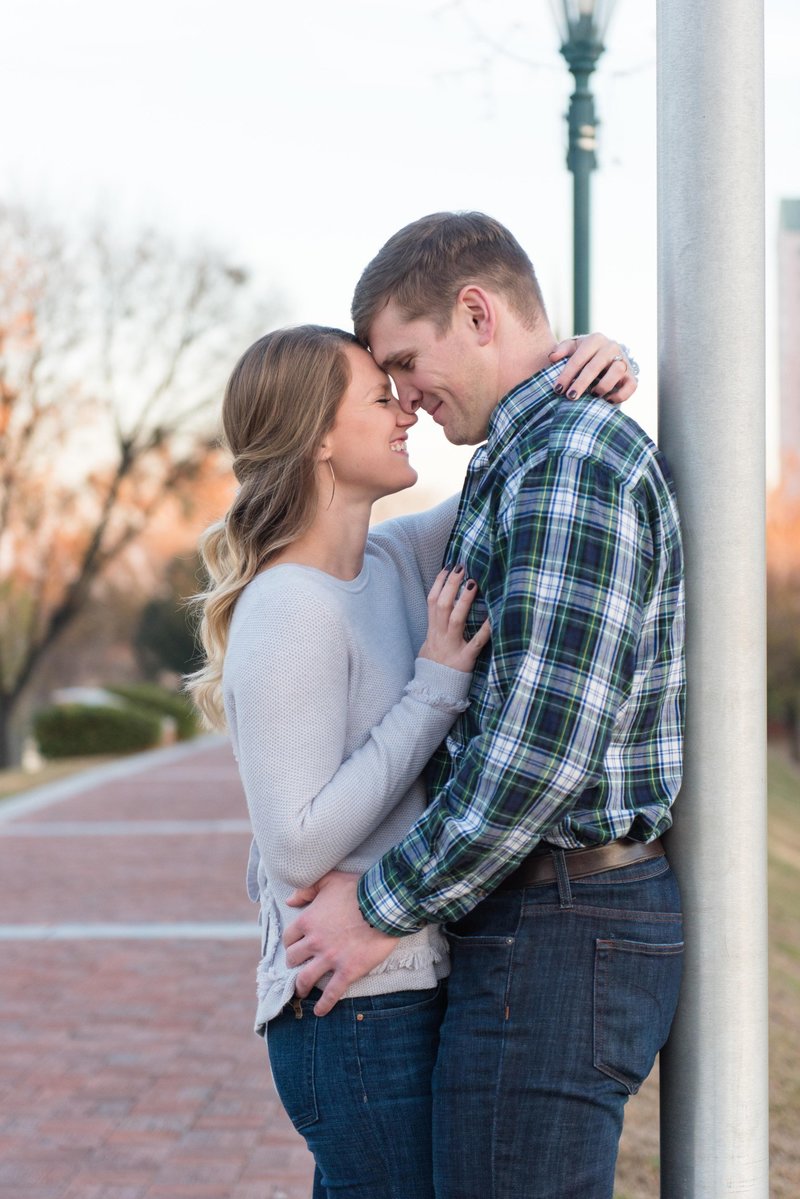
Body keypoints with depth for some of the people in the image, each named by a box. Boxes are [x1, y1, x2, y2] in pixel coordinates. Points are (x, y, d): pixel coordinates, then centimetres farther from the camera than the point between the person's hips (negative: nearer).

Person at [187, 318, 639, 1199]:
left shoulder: (393, 563, 7)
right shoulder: (289, 614, -18)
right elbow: (298, 848, -22)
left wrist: (591, 367, -4)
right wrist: (438, 687, -20)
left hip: (414, 985, 8)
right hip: (357, 1007, -8)